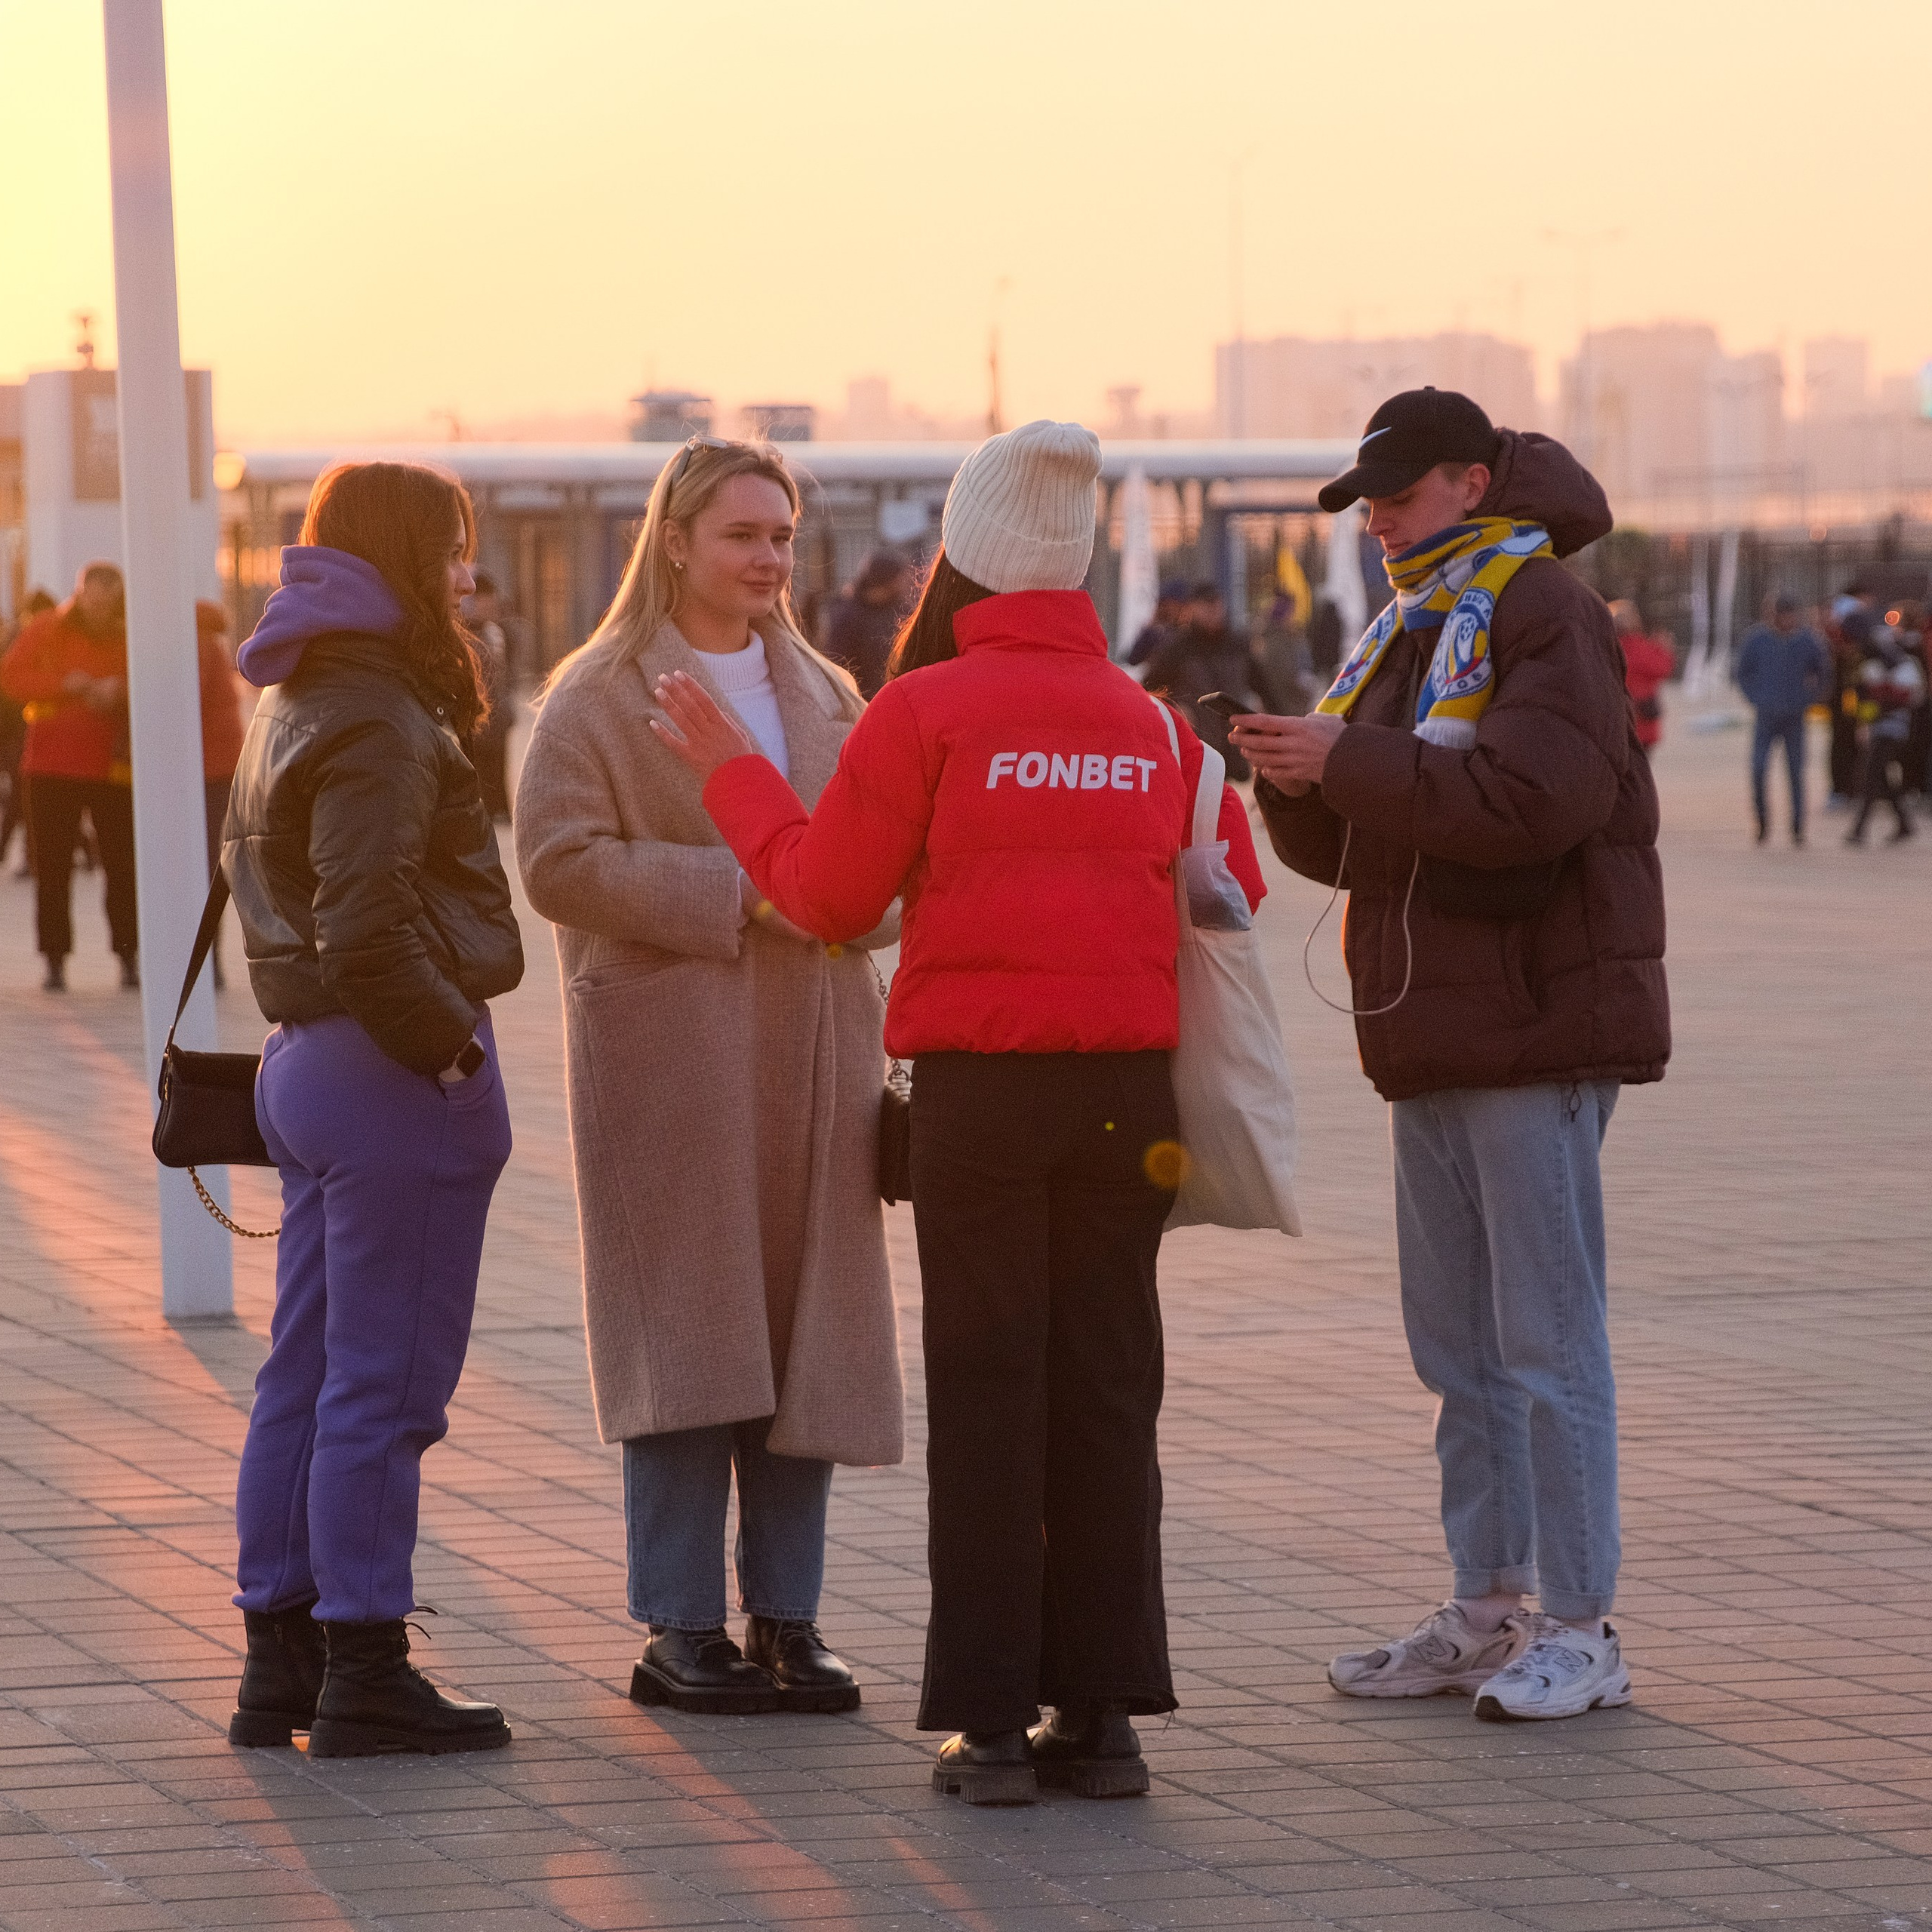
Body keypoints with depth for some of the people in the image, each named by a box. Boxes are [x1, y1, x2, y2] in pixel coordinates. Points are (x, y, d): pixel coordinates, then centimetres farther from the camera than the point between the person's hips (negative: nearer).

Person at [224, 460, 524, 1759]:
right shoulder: (376, 722, -17)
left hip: (311, 1060, 10)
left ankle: (280, 1661, 18)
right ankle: (365, 1676, -1)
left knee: (306, 1380, 13)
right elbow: (365, 930, -27)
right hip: (392, 1074, -10)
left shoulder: (294, 706, 14)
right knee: (382, 1388, -4)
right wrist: (448, 1045, -15)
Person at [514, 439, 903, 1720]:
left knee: (808, 1337, 4)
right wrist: (733, 892, -17)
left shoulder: (825, 697, 16)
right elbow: (560, 859, -12)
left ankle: (788, 1617, 11)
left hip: (813, 1059, 5)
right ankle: (682, 1628, 1)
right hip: (667, 1053, -5)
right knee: (687, 1338, -5)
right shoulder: (598, 698, -1)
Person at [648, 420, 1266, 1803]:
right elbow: (1231, 894, 12)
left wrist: (736, 773, 12)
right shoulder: (1154, 722, 6)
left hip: (979, 1087, -3)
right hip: (1130, 1091, 3)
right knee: (1109, 1390, 8)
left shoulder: (927, 711, -6)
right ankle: (1103, 1712, 9)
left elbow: (828, 896, 0)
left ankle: (990, 1720, 0)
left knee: (987, 1392, 1)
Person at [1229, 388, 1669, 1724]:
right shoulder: (1412, 631, 18)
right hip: (1432, 1032, 9)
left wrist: (1349, 760, -22)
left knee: (1550, 1339, -7)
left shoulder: (1546, 613, -11)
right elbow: (1355, 845, 18)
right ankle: (1488, 1612, 19)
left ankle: (1581, 1630, -2)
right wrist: (1299, 782, -3)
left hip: (1535, 1024, -9)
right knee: (1457, 1346, 12)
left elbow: (1532, 797, -26)